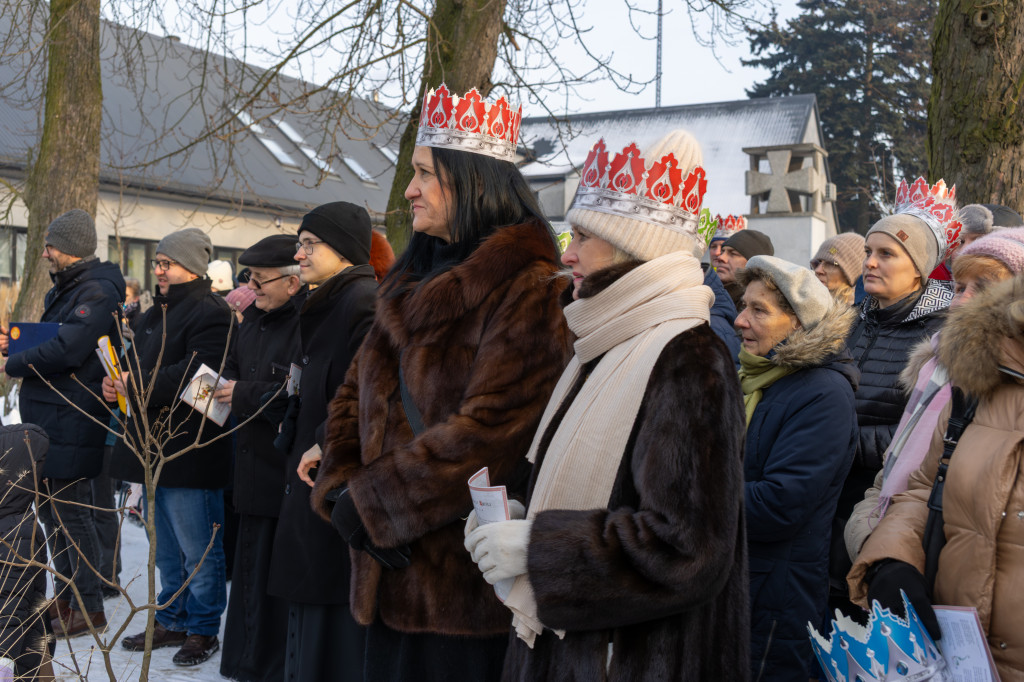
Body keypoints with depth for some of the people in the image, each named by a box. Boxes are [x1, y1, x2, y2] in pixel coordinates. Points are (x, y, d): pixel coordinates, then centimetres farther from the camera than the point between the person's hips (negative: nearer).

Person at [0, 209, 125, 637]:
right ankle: (65, 596, 29)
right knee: (50, 511, 17)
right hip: (47, 421, 10)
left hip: (72, 423, -10)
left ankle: (89, 607, 9)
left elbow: (66, 351, -26)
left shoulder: (97, 293, -16)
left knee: (72, 514, -3)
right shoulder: (62, 291, 17)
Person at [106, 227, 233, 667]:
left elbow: (197, 374, -26)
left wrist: (136, 386, -19)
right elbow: (141, 366, 25)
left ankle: (203, 628, 13)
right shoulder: (157, 313, 18)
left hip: (188, 449, -10)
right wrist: (117, 382, 3)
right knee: (165, 545, 19)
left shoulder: (209, 313, -14)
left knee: (196, 548, 1)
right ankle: (172, 619, 31)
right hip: (154, 446, 10)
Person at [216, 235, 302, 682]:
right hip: (255, 470, 10)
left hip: (290, 474, -10)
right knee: (252, 572, 19)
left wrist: (244, 395, -18)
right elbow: (235, 368, 25)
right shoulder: (254, 319, 13)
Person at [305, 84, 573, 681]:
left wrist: (368, 503, -16)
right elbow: (358, 393, 15)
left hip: (467, 584, -7)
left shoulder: (526, 291, -15)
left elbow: (487, 434, -23)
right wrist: (341, 485, -3)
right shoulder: (415, 283, 13)